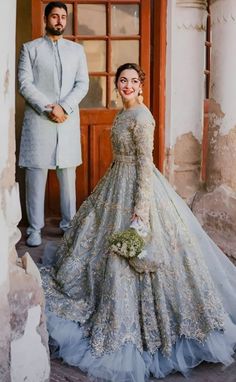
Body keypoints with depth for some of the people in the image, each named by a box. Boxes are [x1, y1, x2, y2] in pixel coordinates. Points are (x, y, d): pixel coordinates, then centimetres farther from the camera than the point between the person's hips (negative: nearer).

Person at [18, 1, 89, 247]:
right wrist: (48, 109, -13)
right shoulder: (30, 48, 6)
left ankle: (69, 222, 17)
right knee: (36, 174, -1)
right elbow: (24, 84, -3)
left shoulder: (77, 50, 14)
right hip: (38, 120, -2)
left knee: (68, 173, 6)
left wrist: (64, 108, -10)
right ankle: (35, 228, 7)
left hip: (68, 120, 2)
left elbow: (82, 84, 5)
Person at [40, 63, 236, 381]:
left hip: (137, 187, -10)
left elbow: (146, 163, -22)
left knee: (129, 256, -2)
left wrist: (141, 208, -26)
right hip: (118, 182, 10)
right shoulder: (123, 113, 10)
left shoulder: (141, 116, -18)